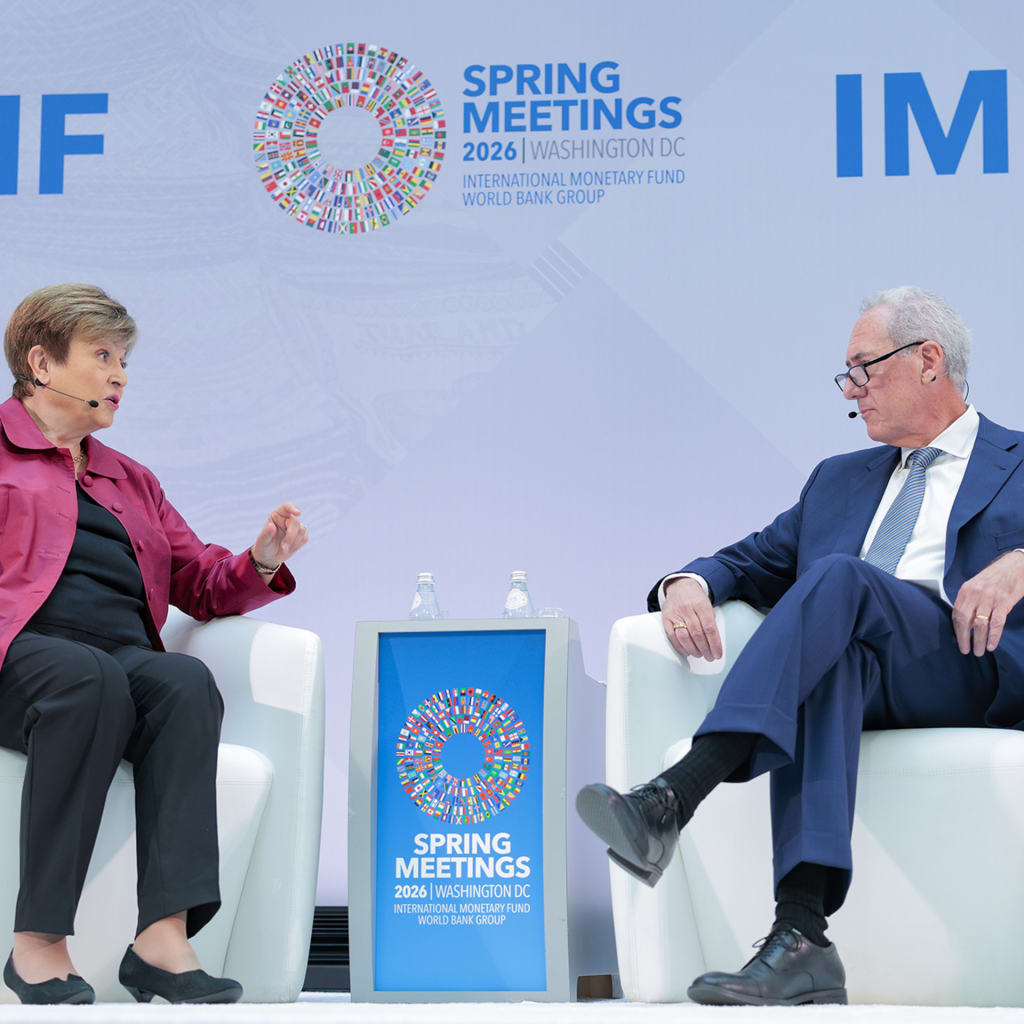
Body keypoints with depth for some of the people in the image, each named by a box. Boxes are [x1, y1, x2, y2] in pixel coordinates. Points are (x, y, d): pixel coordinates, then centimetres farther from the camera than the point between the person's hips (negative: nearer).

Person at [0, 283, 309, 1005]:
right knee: (90, 676, -38)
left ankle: (165, 937, -42)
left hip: (126, 656, 4)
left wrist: (261, 563, 8)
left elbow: (203, 585, 29)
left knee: (187, 680, -31)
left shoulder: (132, 481, 33)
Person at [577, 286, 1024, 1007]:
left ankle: (673, 798, -44)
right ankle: (801, 937, -48)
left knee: (840, 577, -32)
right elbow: (754, 562, 25)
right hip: (850, 658, 3)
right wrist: (690, 583, 2)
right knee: (826, 664, -35)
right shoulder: (839, 480, 33)